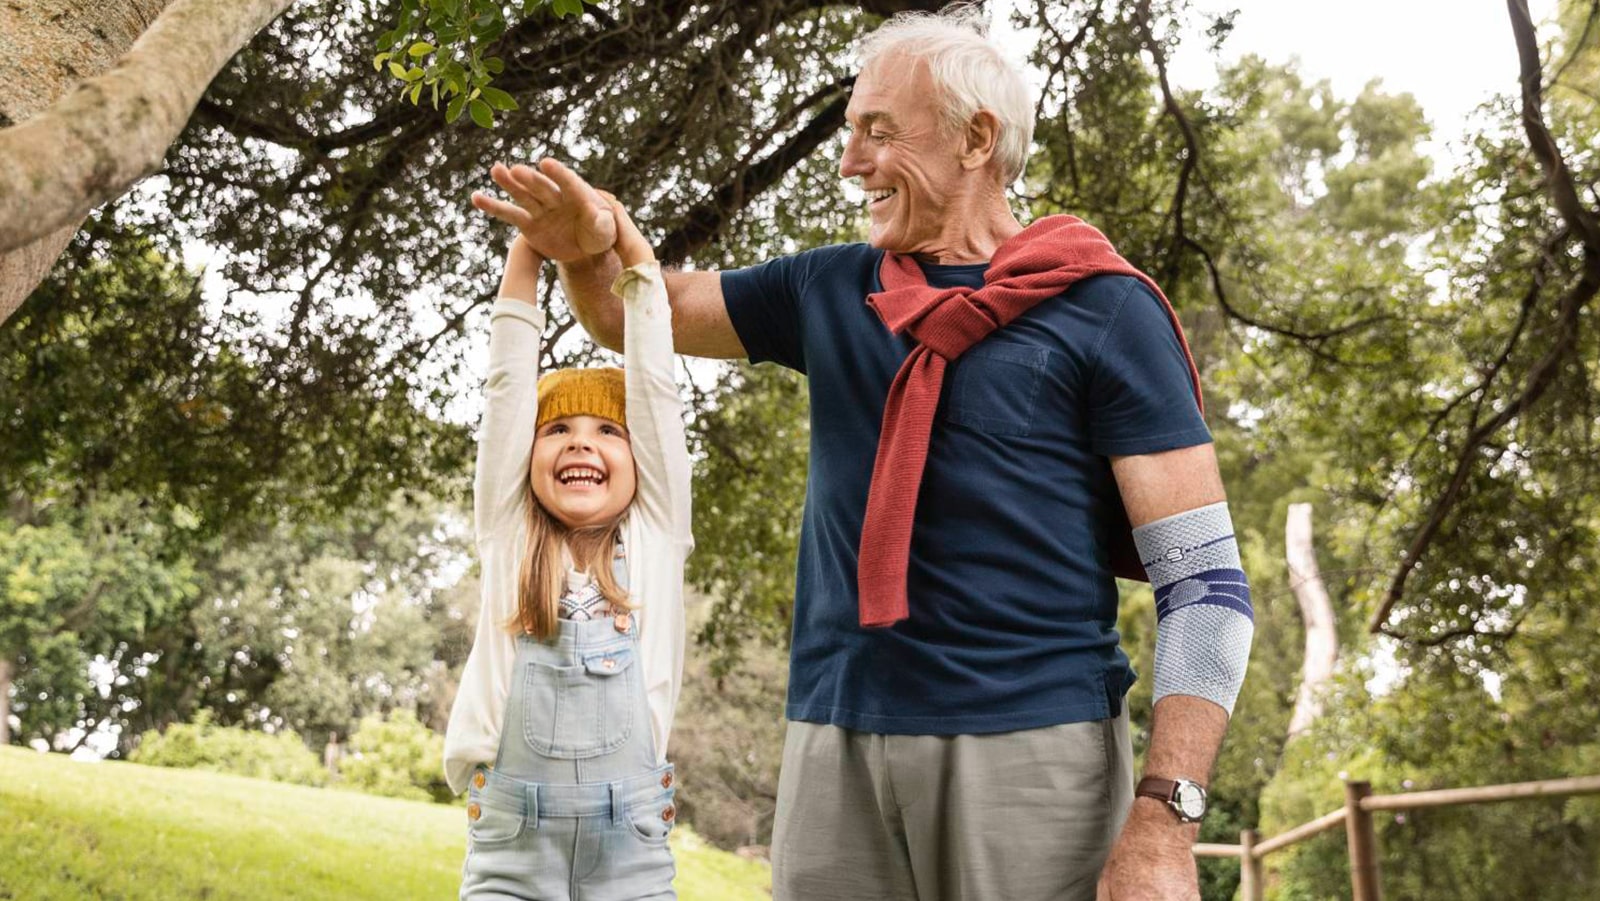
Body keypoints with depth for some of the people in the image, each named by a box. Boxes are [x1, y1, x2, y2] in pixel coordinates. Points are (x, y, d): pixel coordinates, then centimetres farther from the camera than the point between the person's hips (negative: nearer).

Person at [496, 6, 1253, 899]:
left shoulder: (1103, 310, -3)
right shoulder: (828, 291, 12)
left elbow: (1207, 583, -8)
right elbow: (635, 316, 22)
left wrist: (1163, 825, -18)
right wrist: (586, 247, -3)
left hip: (1033, 740, -4)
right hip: (836, 743, 4)